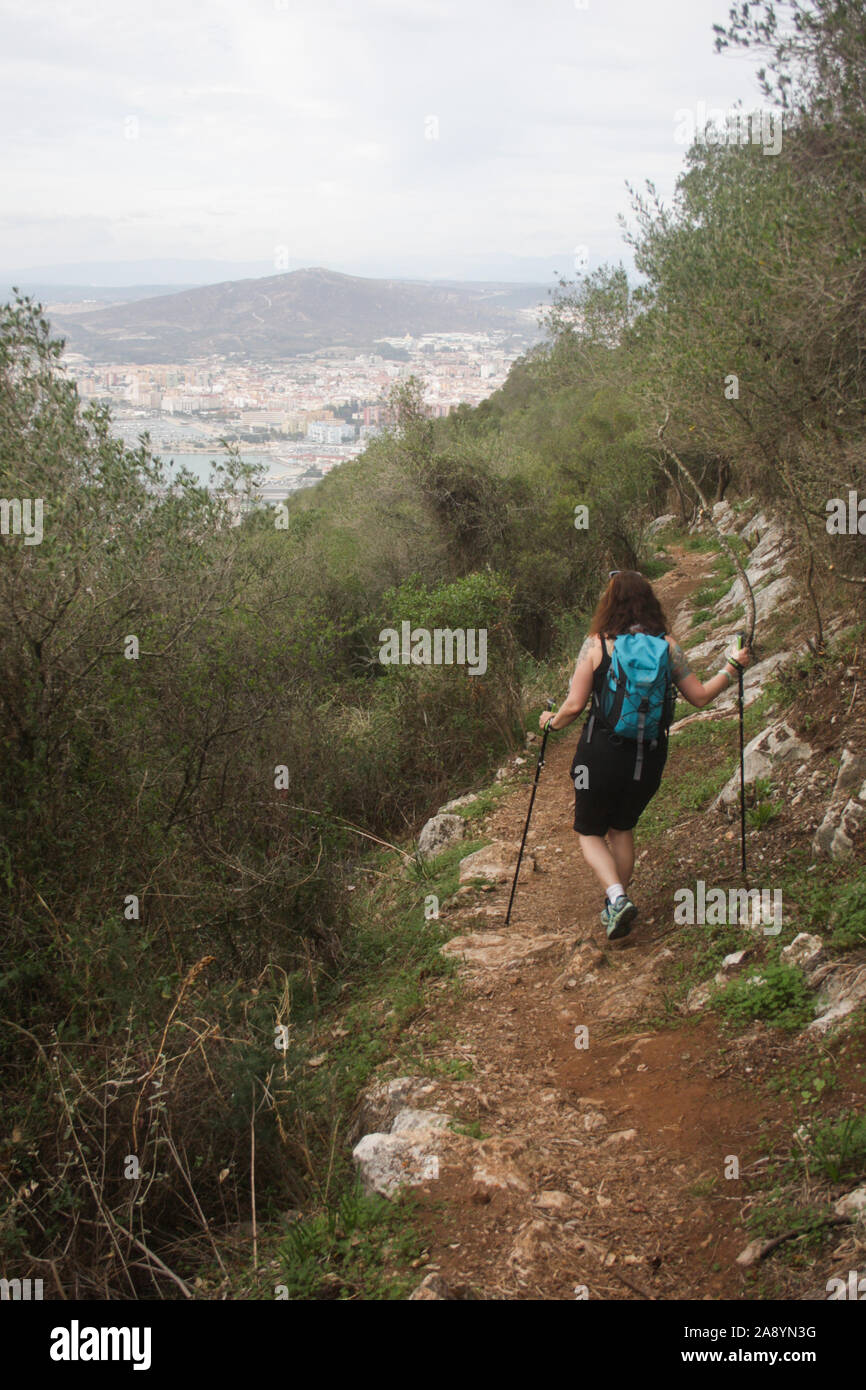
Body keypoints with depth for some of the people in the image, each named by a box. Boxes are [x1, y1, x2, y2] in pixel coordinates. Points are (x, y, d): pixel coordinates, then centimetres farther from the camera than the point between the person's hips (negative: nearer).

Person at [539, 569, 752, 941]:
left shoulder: (596, 644, -10)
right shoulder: (666, 645, -2)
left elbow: (575, 705, -11)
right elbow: (700, 697, 3)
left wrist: (552, 721, 10)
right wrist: (731, 669, 17)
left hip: (602, 752, -3)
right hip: (649, 756, 3)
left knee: (590, 832, 15)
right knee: (623, 829, 25)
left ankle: (617, 897, -8)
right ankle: (616, 908, 29)